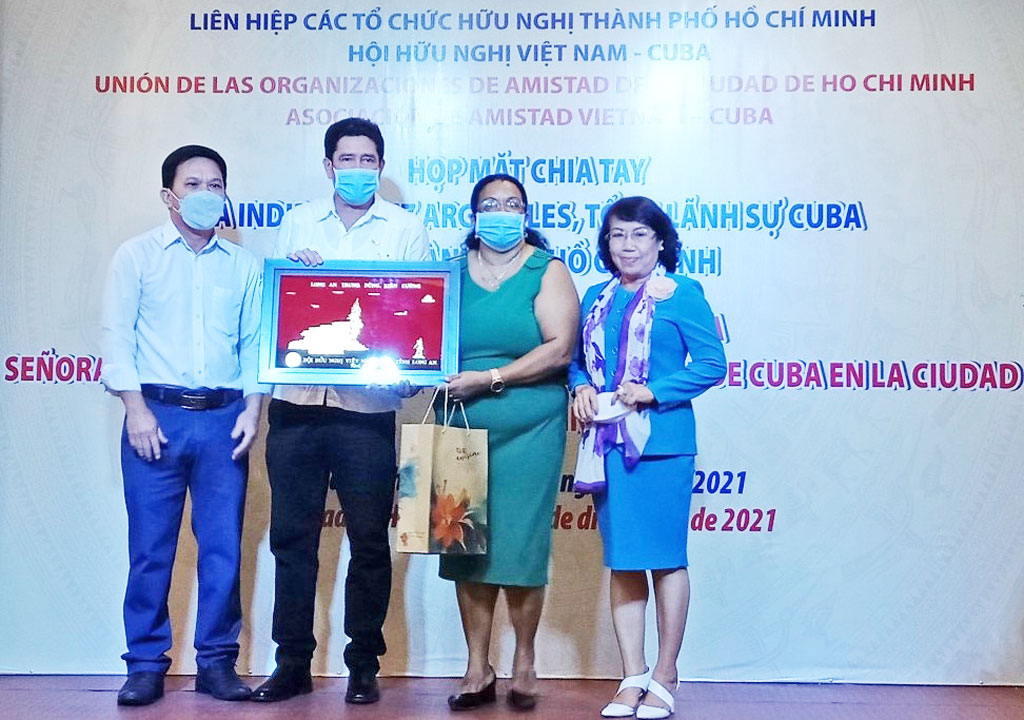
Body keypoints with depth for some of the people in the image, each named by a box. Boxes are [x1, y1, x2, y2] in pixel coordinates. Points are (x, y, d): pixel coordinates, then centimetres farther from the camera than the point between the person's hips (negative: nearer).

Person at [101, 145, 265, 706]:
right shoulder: (137, 256, 6)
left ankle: (216, 662, 13)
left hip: (224, 419, 2)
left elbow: (254, 343, 10)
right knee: (150, 548, 1)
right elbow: (117, 336, 1)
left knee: (223, 547, 3)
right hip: (157, 414, -2)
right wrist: (137, 410, -8)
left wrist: (252, 410, -1)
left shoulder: (244, 265, 12)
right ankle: (146, 665, 12)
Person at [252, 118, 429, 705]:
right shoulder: (297, 223, 14)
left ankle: (365, 666, 16)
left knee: (370, 540, 4)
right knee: (292, 536, 6)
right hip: (297, 401, 2)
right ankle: (293, 664, 17)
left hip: (368, 407, -2)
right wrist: (294, 268, -6)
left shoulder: (407, 228, 8)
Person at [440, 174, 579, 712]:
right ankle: (478, 670, 13)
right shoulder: (451, 273, 12)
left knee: (519, 547, -2)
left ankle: (524, 666, 14)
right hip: (461, 429, 3)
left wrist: (489, 378, -16)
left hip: (528, 430, -3)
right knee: (467, 547, 4)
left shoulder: (547, 271, 1)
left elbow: (559, 348, -10)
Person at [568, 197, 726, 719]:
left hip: (662, 440, -5)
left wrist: (653, 392, -14)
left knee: (665, 557, 0)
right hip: (607, 441, 5)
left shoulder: (682, 294, -1)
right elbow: (578, 359, 18)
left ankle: (665, 676, 12)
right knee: (621, 559, 8)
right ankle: (632, 676, 15)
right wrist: (581, 388, -4)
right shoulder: (597, 297, 14)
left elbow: (712, 363, -6)